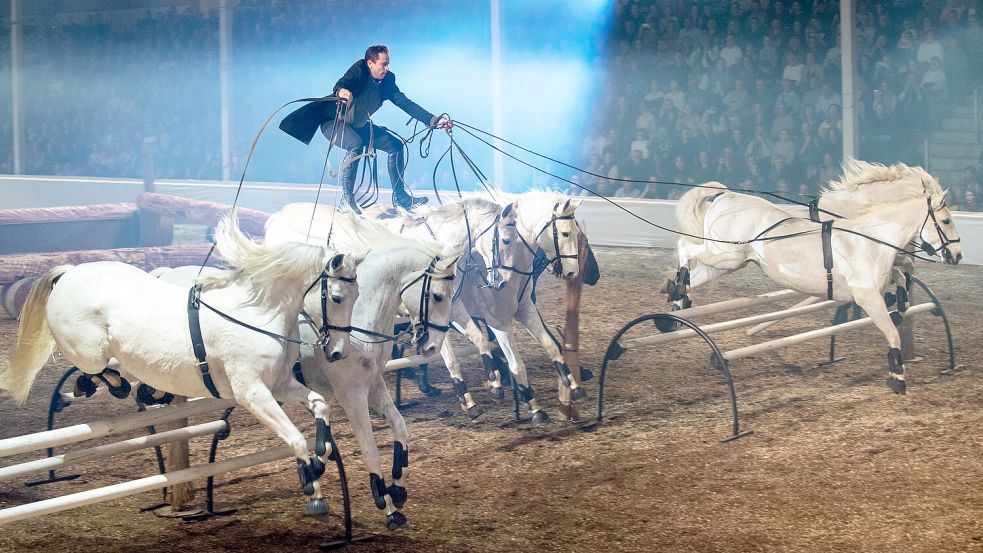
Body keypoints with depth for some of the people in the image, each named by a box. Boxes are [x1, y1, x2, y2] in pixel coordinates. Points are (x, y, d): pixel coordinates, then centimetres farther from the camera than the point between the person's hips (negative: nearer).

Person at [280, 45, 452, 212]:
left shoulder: (387, 81, -9)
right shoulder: (359, 70, -24)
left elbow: (406, 104, -10)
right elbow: (340, 85, -41)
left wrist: (434, 121, -19)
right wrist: (341, 91, -67)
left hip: (358, 125, 7)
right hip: (333, 121, -7)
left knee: (395, 145, -1)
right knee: (356, 144, -35)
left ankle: (400, 197, 7)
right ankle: (347, 197, -25)